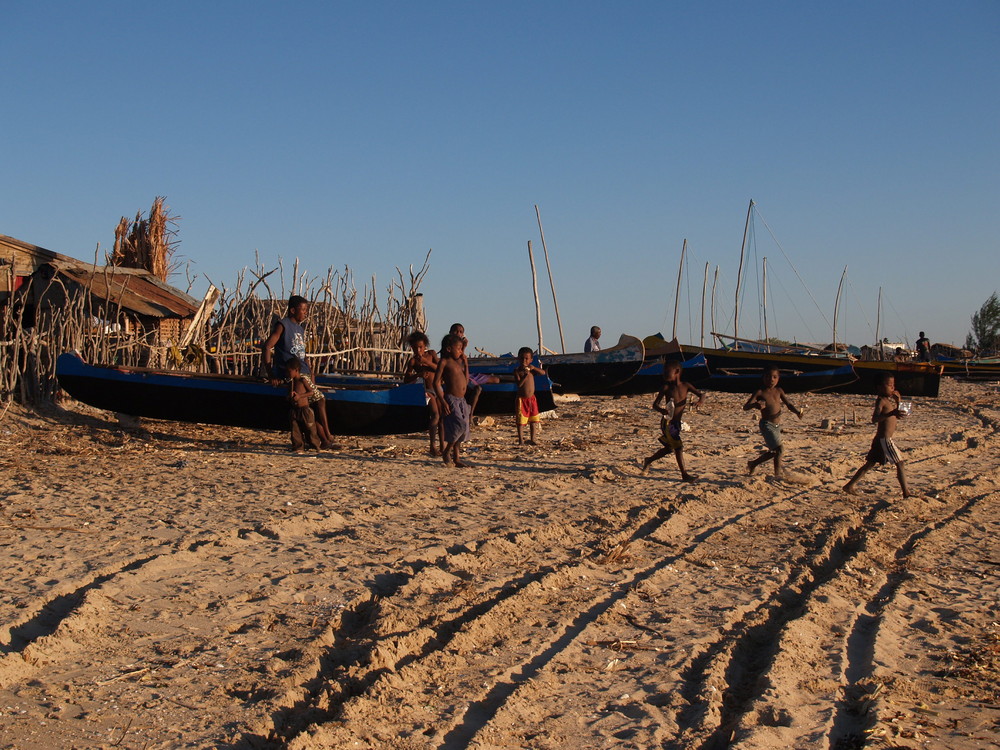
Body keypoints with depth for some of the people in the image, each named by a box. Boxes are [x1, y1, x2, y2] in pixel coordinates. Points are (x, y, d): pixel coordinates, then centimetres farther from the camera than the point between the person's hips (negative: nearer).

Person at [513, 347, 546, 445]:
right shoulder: (517, 371, -8)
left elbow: (543, 373, -7)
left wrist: (533, 368, -20)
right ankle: (521, 441, 4)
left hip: (532, 399, 5)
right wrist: (525, 375, -31)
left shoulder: (532, 369, 4)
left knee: (533, 421, 9)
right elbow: (519, 384, -19)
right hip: (522, 399, -5)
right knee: (520, 421, -2)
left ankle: (532, 439, 19)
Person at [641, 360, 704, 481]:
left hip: (677, 423, 5)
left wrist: (700, 401, -24)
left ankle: (648, 461, 39)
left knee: (669, 448, 19)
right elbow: (655, 404, -7)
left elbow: (701, 395, 1)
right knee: (678, 446, -12)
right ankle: (684, 474, -5)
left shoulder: (686, 386, 0)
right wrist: (661, 410, -30)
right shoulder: (666, 388, -8)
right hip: (667, 422, -5)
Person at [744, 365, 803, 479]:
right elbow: (745, 407, -15)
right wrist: (755, 405, -38)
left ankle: (753, 464, 37)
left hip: (777, 425, 7)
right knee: (779, 448, -18)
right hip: (766, 424, -7)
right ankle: (777, 474, -8)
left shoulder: (778, 391, 7)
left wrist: (797, 412, -17)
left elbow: (788, 403, 4)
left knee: (773, 451, 18)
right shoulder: (760, 392, -9)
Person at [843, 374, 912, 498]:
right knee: (899, 463, -5)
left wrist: (898, 400, 4)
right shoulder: (881, 401, -14)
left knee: (870, 464, 12)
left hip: (881, 440, 9)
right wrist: (892, 413, -37)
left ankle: (850, 486, 15)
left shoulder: (891, 399, 12)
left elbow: (897, 416, 18)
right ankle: (906, 492, -2)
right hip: (884, 439, -9)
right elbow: (874, 419, -27)